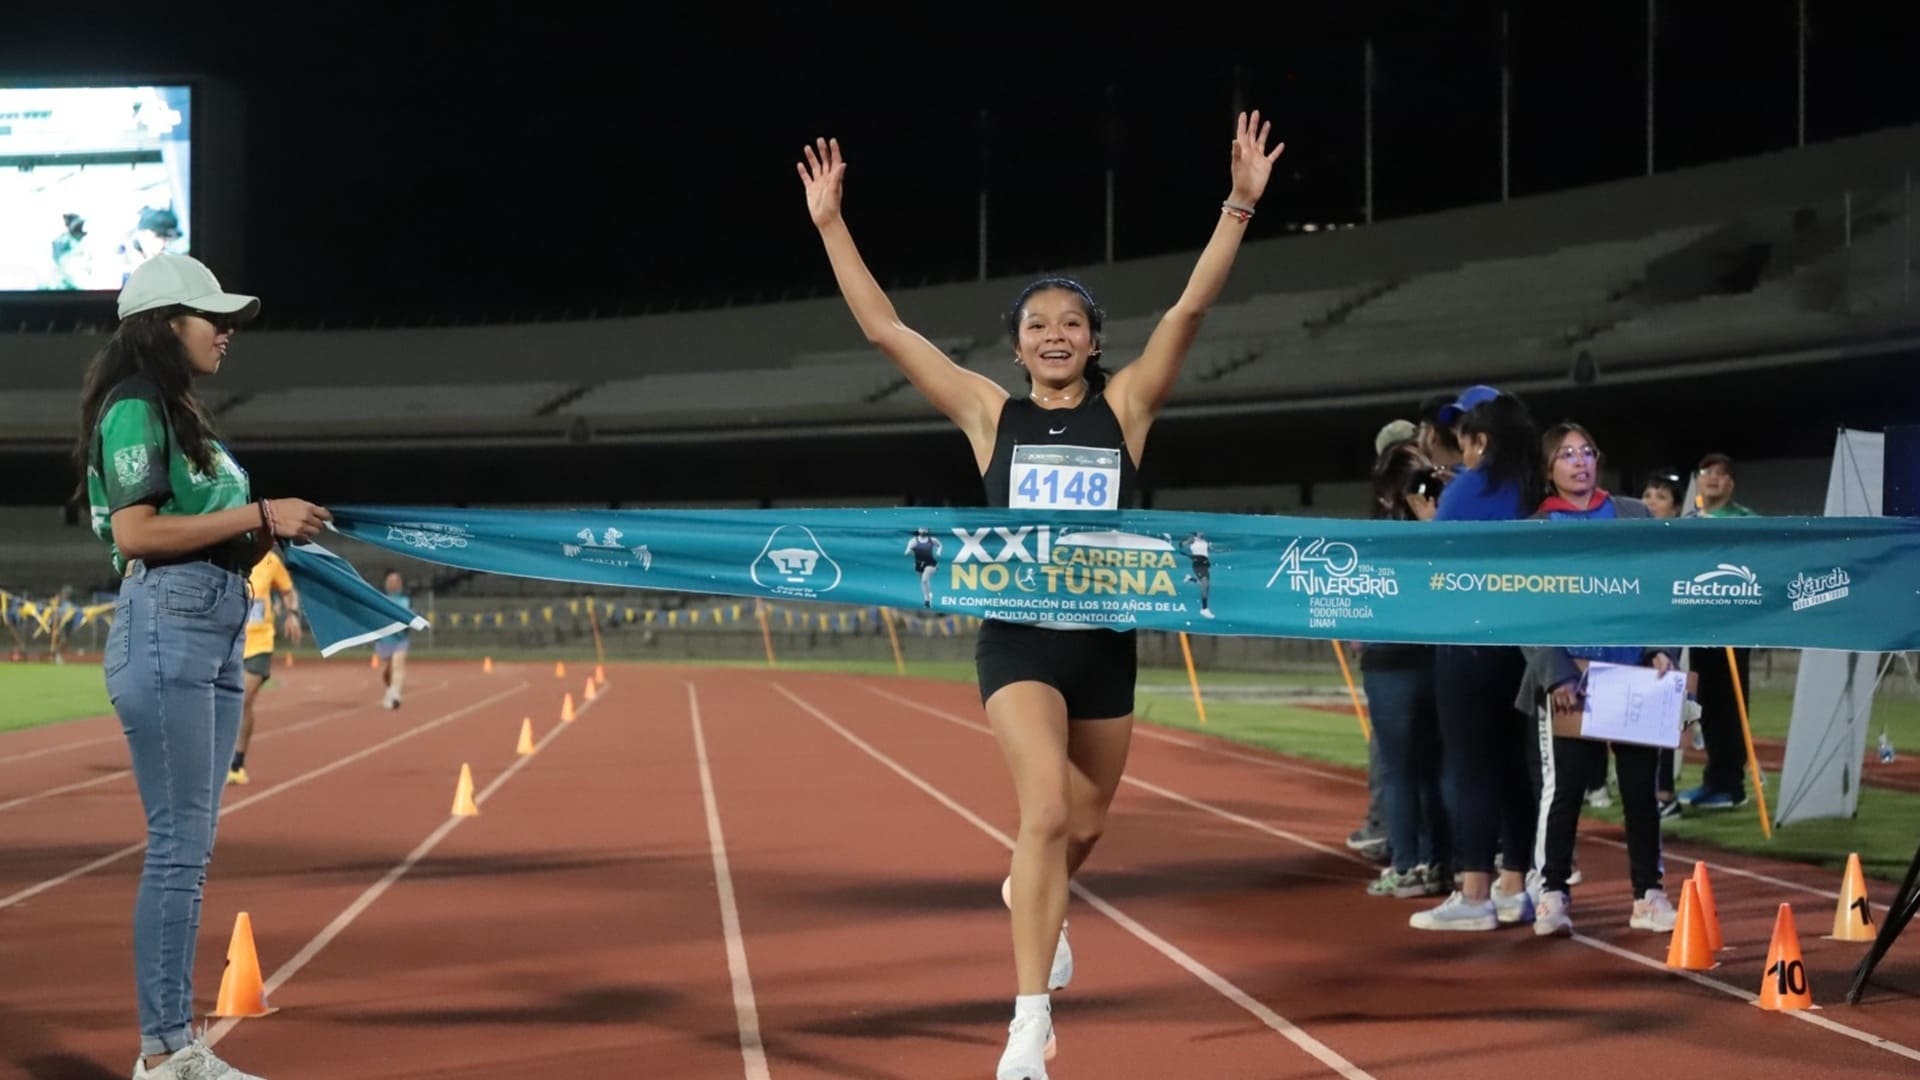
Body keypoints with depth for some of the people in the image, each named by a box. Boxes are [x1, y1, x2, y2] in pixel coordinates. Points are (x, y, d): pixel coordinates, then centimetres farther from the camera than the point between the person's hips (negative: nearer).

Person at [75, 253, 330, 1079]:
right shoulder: (136, 408, -7)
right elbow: (135, 532, -17)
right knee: (178, 842, -8)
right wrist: (258, 515, -14)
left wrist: (273, 529, 6)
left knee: (191, 844, 9)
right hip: (164, 626, -10)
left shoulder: (186, 413, 20)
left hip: (218, 630, 10)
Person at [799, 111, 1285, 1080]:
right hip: (1018, 639, -3)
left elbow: (1190, 308, -9)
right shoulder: (990, 413, 1)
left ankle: (1033, 894, 54)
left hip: (1106, 642, 3)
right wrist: (830, 225, -6)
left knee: (1085, 822, 18)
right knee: (1046, 809, -21)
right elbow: (884, 329, -2)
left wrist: (1239, 204, -17)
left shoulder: (1125, 406, 2)